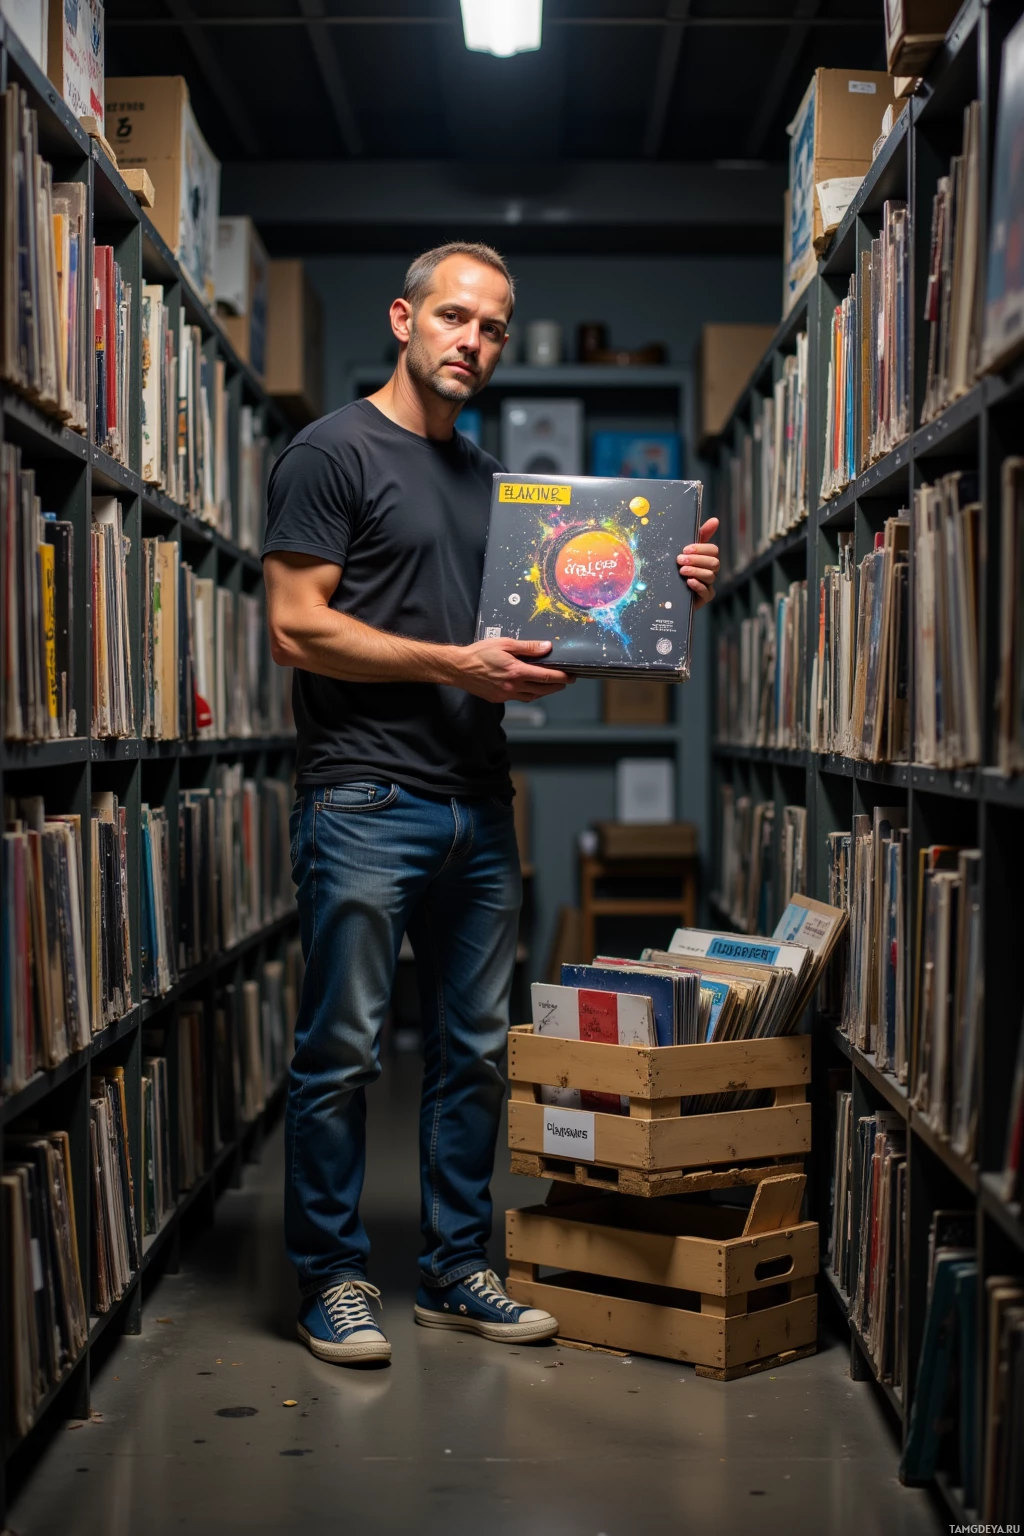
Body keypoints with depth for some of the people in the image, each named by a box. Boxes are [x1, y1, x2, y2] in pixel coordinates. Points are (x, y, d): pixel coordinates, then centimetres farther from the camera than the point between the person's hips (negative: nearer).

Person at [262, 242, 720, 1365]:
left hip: (477, 804, 7)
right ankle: (331, 1278, 12)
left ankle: (455, 1270, 22)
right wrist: (455, 664, -17)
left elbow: (537, 620, 22)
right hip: (365, 800, -7)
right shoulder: (332, 452, -3)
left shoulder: (488, 477, 19)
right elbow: (296, 628, -11)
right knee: (341, 1052, -1)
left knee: (475, 1050, 11)